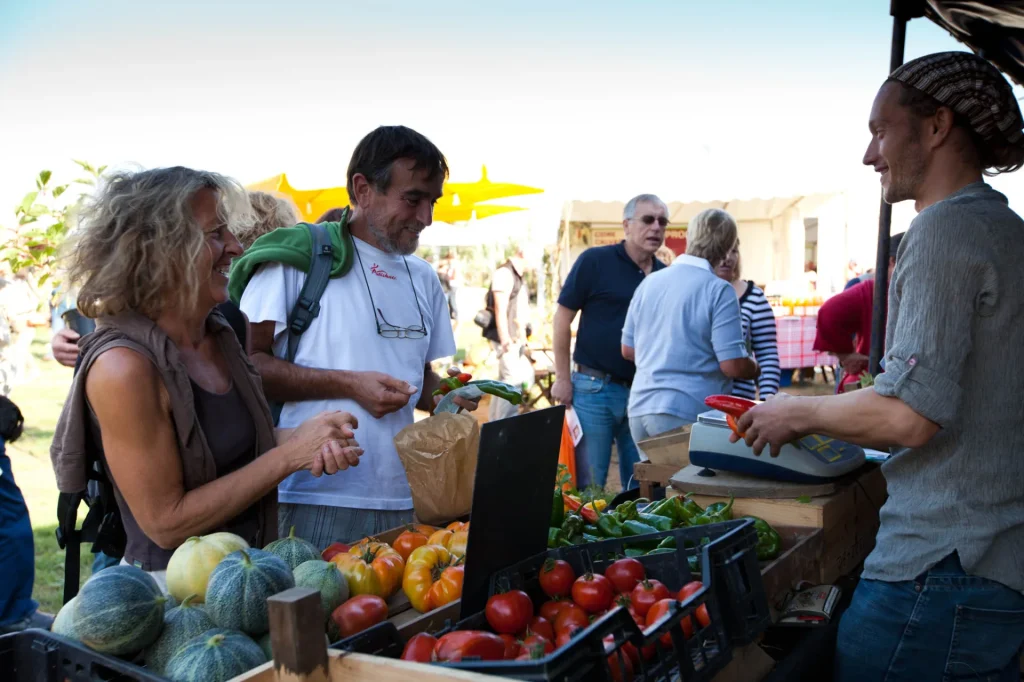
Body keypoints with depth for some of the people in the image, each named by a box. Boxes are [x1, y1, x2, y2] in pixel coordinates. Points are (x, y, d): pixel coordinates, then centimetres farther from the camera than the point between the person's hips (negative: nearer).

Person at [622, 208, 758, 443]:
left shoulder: (649, 282, 8)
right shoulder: (718, 290, -11)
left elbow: (628, 350, 16)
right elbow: (733, 366, -14)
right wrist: (755, 370, 7)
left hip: (640, 408, 6)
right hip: (686, 413, -6)